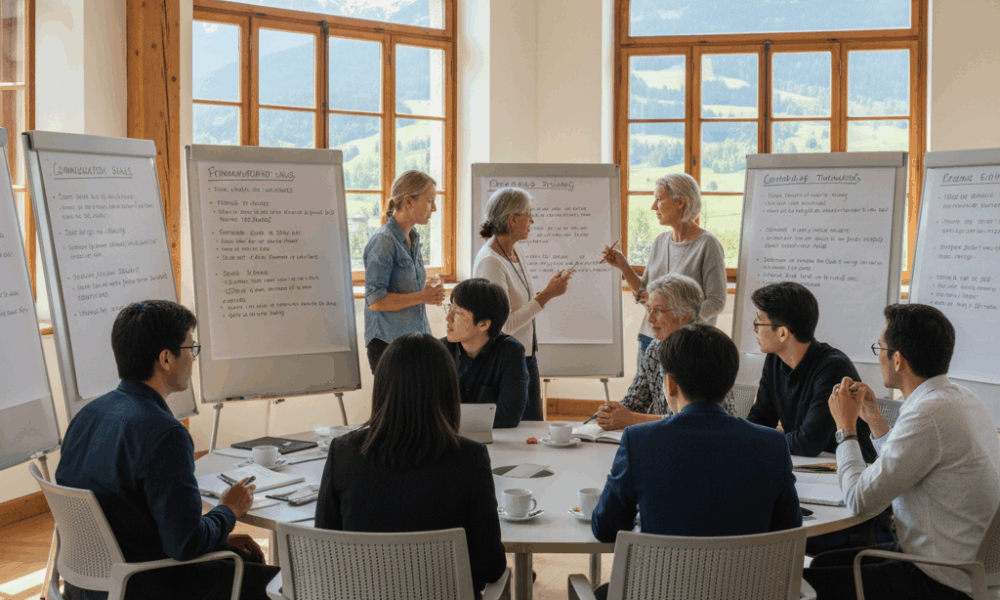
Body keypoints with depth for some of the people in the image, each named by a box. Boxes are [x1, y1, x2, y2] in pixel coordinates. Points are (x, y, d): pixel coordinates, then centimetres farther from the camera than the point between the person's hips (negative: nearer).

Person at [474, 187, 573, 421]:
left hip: (527, 358, 9)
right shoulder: (489, 262, -19)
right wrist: (546, 296, -20)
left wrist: (549, 291, 4)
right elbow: (505, 325, -22)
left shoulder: (514, 255, 9)